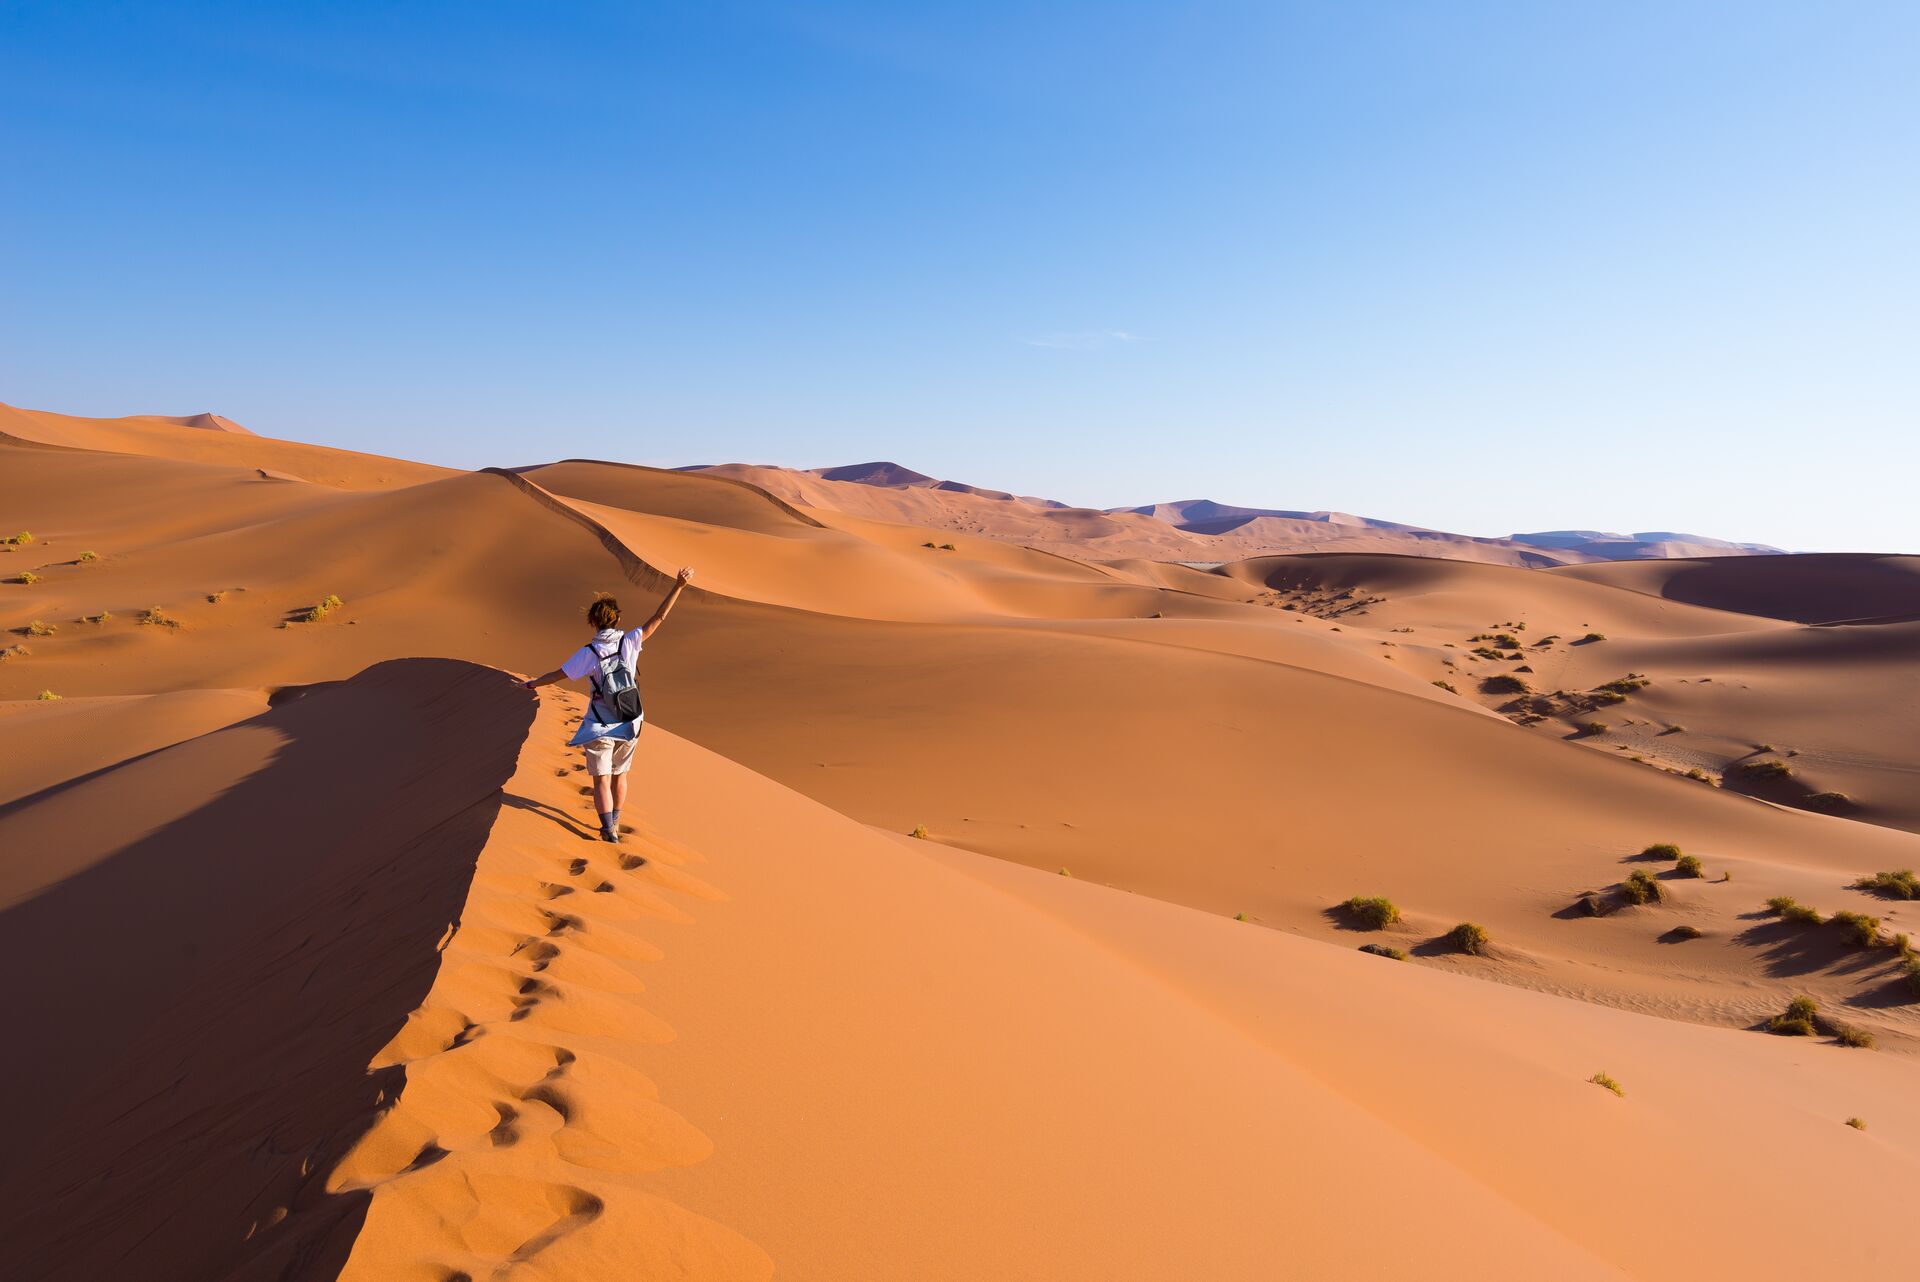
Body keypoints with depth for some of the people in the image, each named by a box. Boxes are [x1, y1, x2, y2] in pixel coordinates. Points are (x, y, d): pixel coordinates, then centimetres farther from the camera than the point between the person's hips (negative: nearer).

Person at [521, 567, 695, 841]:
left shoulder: (588, 653, -16)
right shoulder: (629, 642, -12)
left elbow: (558, 675, -4)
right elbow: (658, 618, -11)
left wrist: (533, 684, 14)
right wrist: (678, 586, -10)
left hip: (600, 727, -3)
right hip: (628, 725, 3)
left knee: (602, 780, 5)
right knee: (620, 775, 20)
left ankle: (609, 831, -2)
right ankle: (614, 822, 34)